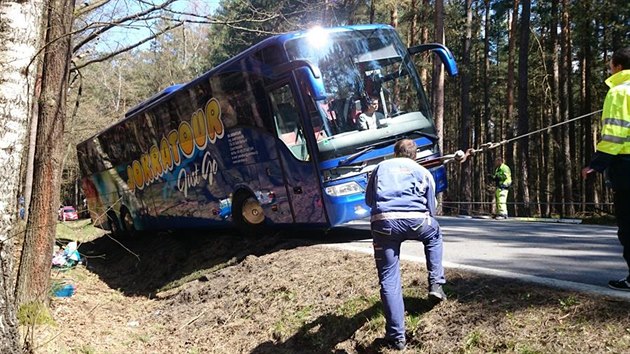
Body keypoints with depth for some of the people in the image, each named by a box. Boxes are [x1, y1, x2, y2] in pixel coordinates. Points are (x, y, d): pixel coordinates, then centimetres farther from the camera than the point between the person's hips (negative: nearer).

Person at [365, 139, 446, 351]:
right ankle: (436, 284, 30)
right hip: (415, 220, 0)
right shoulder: (423, 172, 22)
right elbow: (431, 209, 24)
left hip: (383, 222, 0)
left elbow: (369, 200, 32)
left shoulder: (381, 168, 26)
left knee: (389, 280, 7)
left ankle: (397, 337, 8)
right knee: (434, 235, 36)